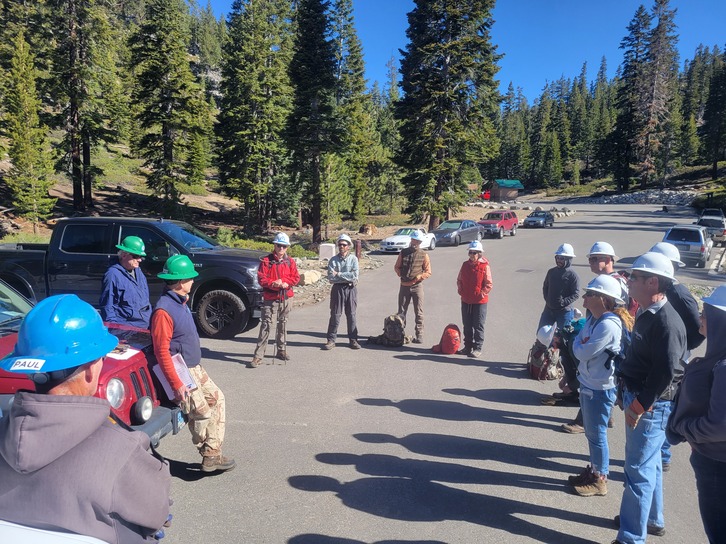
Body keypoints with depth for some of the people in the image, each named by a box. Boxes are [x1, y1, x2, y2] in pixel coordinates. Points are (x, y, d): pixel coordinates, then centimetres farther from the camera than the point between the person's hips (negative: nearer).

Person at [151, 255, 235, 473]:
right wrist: (177, 384, -24)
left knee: (216, 398, 12)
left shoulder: (180, 302, 7)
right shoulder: (164, 310, -22)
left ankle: (213, 455, 19)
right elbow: (162, 352, -23)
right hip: (181, 372, -10)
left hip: (195, 367, 10)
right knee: (202, 413, -10)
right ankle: (209, 455, 16)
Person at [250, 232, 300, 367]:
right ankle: (258, 356, -6)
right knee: (266, 325, -7)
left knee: (283, 324, 14)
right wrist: (273, 283, -22)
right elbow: (261, 278, -8)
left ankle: (281, 350, 29)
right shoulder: (266, 260, -1)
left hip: (285, 298, 4)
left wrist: (285, 282, -14)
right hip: (270, 298, -3)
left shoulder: (290, 262, 8)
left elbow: (296, 278, 2)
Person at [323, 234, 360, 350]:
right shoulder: (333, 260, 1)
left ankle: (353, 340, 16)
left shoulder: (353, 259, 0)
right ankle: (331, 340, 10)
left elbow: (355, 275, -14)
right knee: (335, 315, 3)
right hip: (337, 289, 0)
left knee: (351, 315, 8)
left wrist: (339, 274, -12)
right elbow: (331, 278, -10)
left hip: (351, 289, 0)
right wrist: (347, 277, -12)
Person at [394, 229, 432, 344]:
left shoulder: (423, 255, -2)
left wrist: (419, 277, -16)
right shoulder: (403, 252, 4)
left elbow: (428, 272, -1)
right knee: (401, 311, 10)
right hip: (404, 286, 3)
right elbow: (396, 266, 13)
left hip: (417, 286, -2)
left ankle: (419, 336, 5)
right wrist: (400, 274, -4)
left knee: (419, 313, 0)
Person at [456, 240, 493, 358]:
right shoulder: (465, 265, 5)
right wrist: (460, 291, 3)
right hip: (466, 301, 5)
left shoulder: (485, 266, -9)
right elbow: (459, 280, 15)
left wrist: (482, 294, -14)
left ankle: (478, 348, 11)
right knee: (467, 325, 13)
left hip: (479, 301, -5)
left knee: (478, 326, 2)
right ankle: (468, 346, 24)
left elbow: (488, 284, -8)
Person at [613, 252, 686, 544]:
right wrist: (630, 396, 15)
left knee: (639, 469, -1)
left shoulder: (667, 321, -23)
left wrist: (640, 405, -21)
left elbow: (665, 372, -27)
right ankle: (652, 519, 41)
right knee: (649, 463, 23)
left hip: (650, 405, -10)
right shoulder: (646, 314, 8)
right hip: (637, 398, 10)